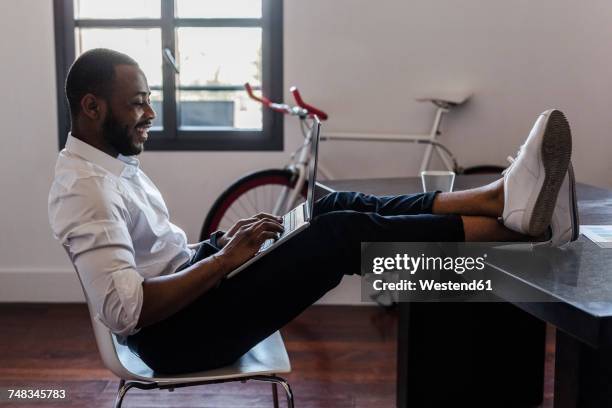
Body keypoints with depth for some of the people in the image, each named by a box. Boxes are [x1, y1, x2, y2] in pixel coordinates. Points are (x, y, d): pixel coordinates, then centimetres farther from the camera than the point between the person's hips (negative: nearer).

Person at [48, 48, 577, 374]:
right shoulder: (85, 188, -19)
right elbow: (125, 310, -29)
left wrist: (221, 241, 2)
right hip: (178, 332, -9)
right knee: (343, 233, -22)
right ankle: (513, 226, -17)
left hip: (190, 295, 9)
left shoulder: (113, 163, 13)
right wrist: (224, 258, -23)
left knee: (338, 206, -4)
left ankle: (498, 198, -13)